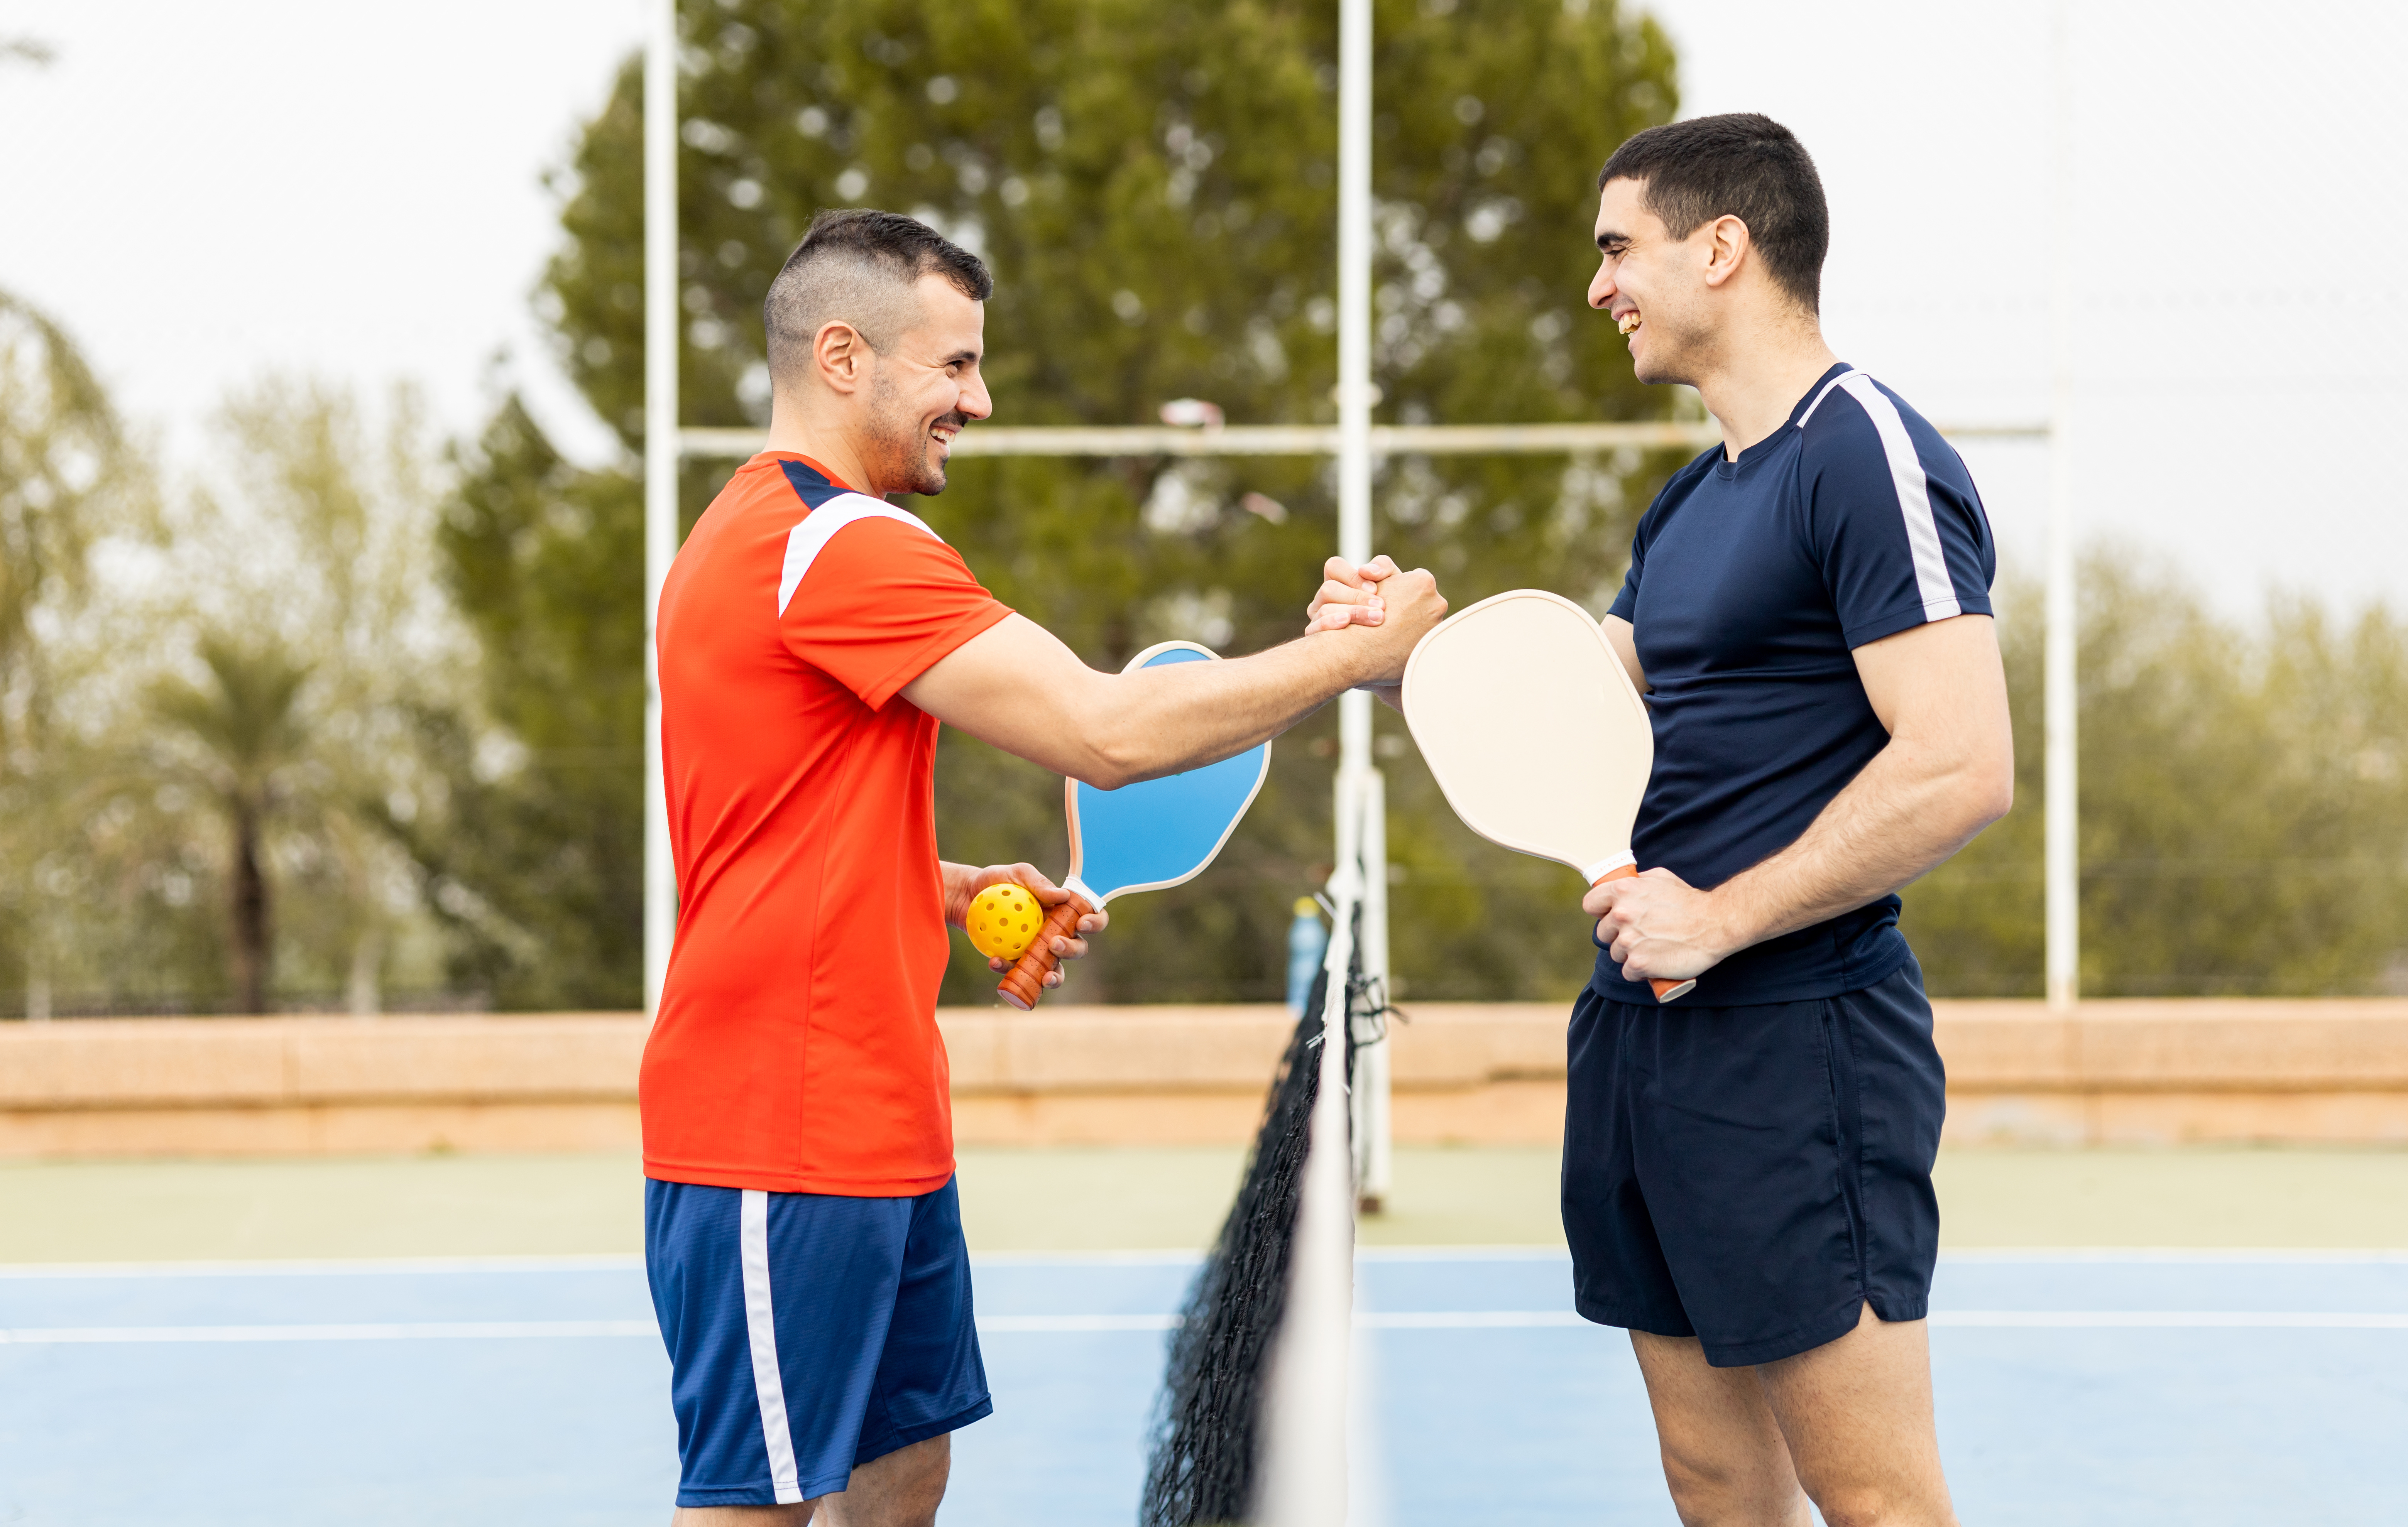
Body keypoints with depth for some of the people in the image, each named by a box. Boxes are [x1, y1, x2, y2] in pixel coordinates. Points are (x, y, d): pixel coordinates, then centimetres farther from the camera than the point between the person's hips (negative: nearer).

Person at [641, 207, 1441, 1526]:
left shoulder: (748, 534, 18)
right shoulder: (840, 541, -17)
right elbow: (1110, 733, -21)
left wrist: (957, 889, 11)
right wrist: (1359, 653, -11)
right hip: (783, 1140, -10)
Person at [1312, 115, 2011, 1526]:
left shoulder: (1869, 456, -12)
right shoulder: (1693, 502, 18)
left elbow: (1962, 769, -21)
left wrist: (1721, 916, -18)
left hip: (1795, 1040, -9)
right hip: (1644, 1033, 9)